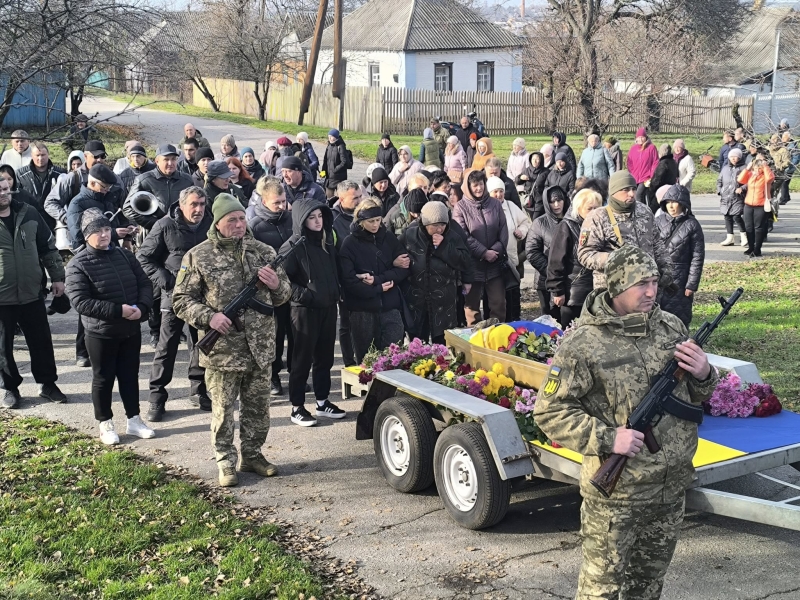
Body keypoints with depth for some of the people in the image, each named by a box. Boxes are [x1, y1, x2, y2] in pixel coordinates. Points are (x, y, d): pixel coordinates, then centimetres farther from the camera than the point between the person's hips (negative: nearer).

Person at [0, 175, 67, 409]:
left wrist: (57, 276, 7)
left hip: (31, 292, 3)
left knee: (41, 340, 11)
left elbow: (48, 246, 9)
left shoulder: (28, 213, 0)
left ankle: (47, 383, 27)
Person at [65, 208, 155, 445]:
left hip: (131, 330, 4)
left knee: (130, 375, 14)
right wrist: (117, 310, -23)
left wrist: (142, 308, -15)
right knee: (103, 379, 9)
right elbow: (80, 302, -20)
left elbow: (144, 284, 5)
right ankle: (105, 424, 23)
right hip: (101, 333, -4)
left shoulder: (125, 255, 3)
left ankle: (134, 420, 26)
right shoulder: (78, 265, -12)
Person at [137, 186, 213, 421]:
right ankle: (157, 398, 6)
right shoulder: (165, 226, -7)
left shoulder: (211, 224, 1)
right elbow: (144, 257, -1)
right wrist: (165, 281, -11)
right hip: (174, 294, -3)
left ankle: (199, 391, 25)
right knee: (166, 347, -1)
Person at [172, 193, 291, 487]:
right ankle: (226, 462, 18)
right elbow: (181, 300, -1)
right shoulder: (198, 256, -3)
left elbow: (284, 295, 13)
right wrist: (209, 317, -17)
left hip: (261, 347, 3)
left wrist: (277, 284, -11)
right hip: (222, 350, -3)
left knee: (258, 406, 14)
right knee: (223, 408, 5)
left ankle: (252, 454, 30)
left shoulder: (263, 251, 6)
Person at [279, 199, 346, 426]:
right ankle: (297, 407, 9)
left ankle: (322, 401, 24)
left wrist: (336, 293, 10)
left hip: (328, 308, 6)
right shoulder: (293, 246, -9)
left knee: (325, 357, 12)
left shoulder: (327, 242, 11)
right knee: (303, 359, 1)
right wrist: (305, 295, -19)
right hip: (304, 310, -6)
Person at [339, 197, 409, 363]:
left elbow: (403, 269, 2)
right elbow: (348, 280, -9)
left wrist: (376, 279, -11)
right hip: (362, 310, -2)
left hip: (390, 307, 2)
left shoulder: (389, 238, 7)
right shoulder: (350, 243, -2)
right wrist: (378, 289, -10)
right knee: (365, 360, 7)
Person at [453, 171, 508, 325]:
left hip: (494, 264, 3)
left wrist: (496, 250, -12)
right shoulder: (461, 207, -4)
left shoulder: (495, 204, 5)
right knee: (472, 305, 6)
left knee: (499, 303, 8)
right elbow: (462, 236, -11)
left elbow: (503, 231, 4)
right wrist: (484, 252, -15)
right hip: (472, 264, -3)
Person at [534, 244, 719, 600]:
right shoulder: (584, 344, -17)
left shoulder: (672, 327, 1)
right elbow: (548, 412, -14)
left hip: (672, 486, 6)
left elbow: (694, 395, 14)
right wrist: (608, 438, -23)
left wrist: (703, 376, -9)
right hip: (615, 493, -5)